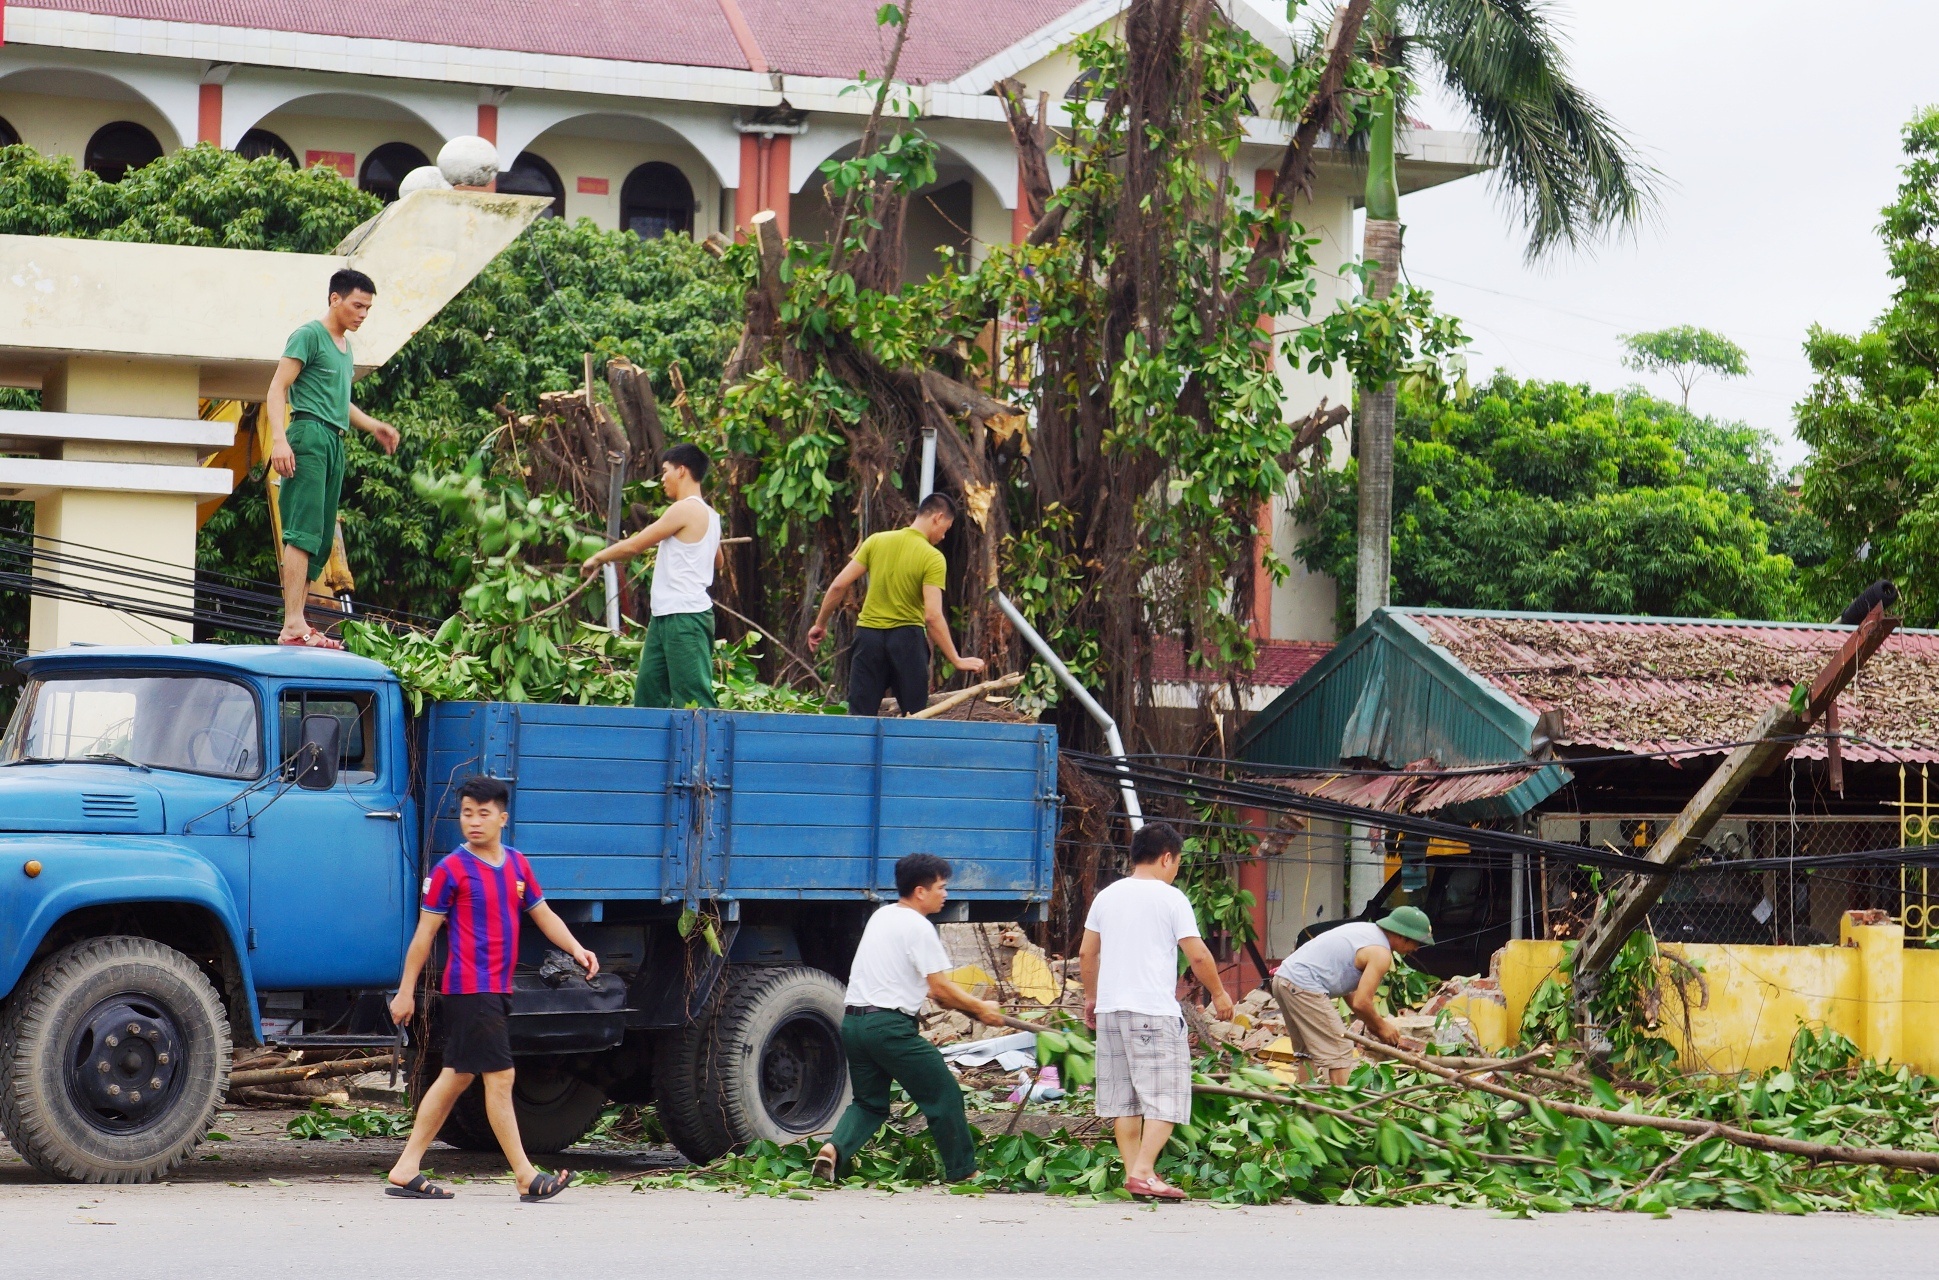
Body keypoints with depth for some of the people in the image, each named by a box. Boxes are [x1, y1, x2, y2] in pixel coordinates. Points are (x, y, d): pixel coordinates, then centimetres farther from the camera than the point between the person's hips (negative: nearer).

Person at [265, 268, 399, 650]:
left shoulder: (344, 345, 24)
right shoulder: (309, 336, -2)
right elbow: (278, 389, -9)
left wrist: (373, 426, 24)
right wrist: (279, 439, -21)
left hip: (334, 442, 9)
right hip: (310, 434, -9)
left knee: (321, 541, 4)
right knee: (305, 531, -17)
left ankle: (297, 624, 4)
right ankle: (293, 625, -24)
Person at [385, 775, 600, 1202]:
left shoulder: (517, 865, 12)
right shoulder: (451, 870, -7)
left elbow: (543, 915, 19)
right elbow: (425, 932, -4)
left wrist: (575, 948, 1)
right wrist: (406, 991, -2)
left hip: (498, 990, 8)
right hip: (469, 988, -8)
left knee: (457, 1077, 10)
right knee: (499, 1076, -7)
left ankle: (406, 1170, 15)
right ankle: (526, 1177, -4)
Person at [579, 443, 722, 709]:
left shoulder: (684, 510, -13)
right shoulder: (709, 515, 16)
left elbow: (633, 546, -9)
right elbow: (717, 560, 34)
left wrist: (597, 557, 6)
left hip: (685, 617, -10)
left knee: (693, 697, -13)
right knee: (648, 691, 10)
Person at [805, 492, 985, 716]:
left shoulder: (876, 541, 1)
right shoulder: (933, 558, -10)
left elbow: (839, 586, 0)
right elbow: (933, 616, -17)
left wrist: (820, 624, 12)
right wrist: (957, 661, -13)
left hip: (868, 634, 3)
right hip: (907, 637, -3)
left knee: (859, 715, 3)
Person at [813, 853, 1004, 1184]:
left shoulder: (882, 916, 17)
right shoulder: (919, 928, -10)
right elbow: (941, 988, -10)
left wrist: (934, 995, 34)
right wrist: (980, 1009, 4)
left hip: (852, 1020, 8)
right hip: (889, 1025, -8)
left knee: (869, 1102, 17)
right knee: (944, 1095, 4)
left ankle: (834, 1148, -8)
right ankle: (962, 1172, 9)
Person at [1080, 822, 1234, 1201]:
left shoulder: (1107, 897, 11)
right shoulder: (1170, 898, -6)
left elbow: (1086, 954, 16)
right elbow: (1198, 956, -7)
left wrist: (1091, 997, 29)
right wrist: (1219, 995, 7)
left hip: (1110, 1009, 6)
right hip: (1155, 1011, -6)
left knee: (1123, 1097, 11)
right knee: (1164, 1096, -4)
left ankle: (1133, 1171, 13)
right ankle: (1143, 1171, -15)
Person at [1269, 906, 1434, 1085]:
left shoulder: (1367, 930, 19)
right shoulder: (1381, 954, -10)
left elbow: (1352, 993, 22)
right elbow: (1361, 1003, -14)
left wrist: (1374, 1024, 20)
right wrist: (1381, 1027, 3)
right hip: (1304, 986, -10)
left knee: (1308, 1051, 18)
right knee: (1340, 1051, -7)